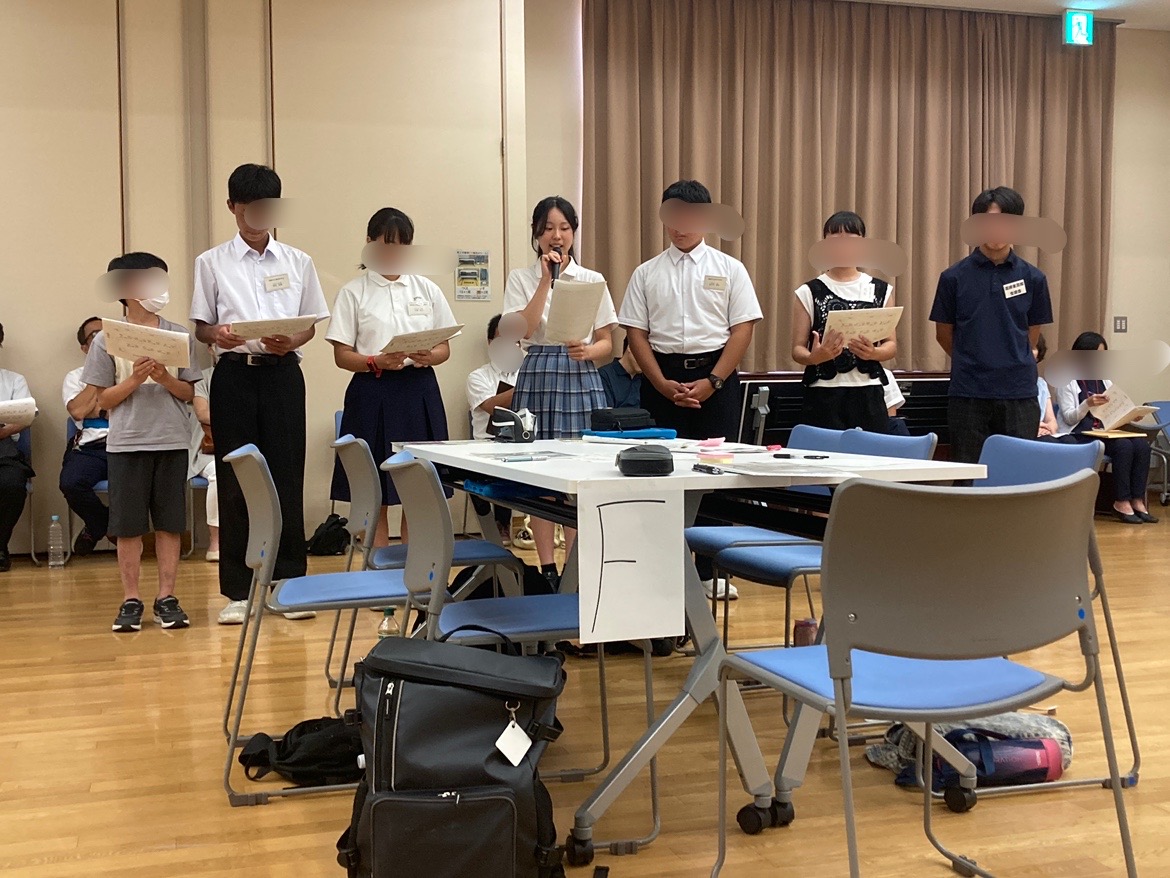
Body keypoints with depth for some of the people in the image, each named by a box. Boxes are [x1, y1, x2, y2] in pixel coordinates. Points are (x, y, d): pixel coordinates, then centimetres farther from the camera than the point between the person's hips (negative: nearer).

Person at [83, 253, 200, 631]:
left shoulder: (178, 335, 4)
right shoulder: (106, 340, 0)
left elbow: (189, 393, 7)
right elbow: (103, 400, 2)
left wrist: (165, 379, -12)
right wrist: (134, 379, -13)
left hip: (171, 440, 1)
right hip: (126, 442, -1)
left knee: (169, 522, 5)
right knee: (129, 525, 3)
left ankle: (167, 597, 12)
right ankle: (131, 600, 12)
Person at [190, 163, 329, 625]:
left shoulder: (297, 262, 10)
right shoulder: (212, 262, 7)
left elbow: (310, 324, 11)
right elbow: (200, 326, 6)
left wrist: (291, 341, -11)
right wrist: (217, 335, -17)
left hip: (282, 373, 1)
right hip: (234, 374, 0)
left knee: (287, 477, 1)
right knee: (234, 479, 1)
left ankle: (290, 582, 10)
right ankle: (238, 590, 9)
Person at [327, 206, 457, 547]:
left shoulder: (427, 290, 10)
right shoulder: (354, 293, 2)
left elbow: (445, 348, 11)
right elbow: (342, 355, 0)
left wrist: (428, 357, -11)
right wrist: (377, 362, -18)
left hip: (419, 394, 3)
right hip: (373, 394, -2)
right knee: (375, 496, 2)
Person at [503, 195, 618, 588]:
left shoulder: (593, 281, 8)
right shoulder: (521, 278, 5)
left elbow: (606, 342, 8)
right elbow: (522, 331, -10)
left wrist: (587, 351, -14)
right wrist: (546, 280, -12)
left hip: (580, 379, 1)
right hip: (537, 378, -1)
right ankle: (547, 568, 10)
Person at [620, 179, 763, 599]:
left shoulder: (729, 269, 6)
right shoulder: (646, 273, 8)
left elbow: (743, 328, -1)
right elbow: (636, 332, 4)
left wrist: (711, 381, -11)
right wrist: (664, 384, -8)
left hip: (716, 377, -1)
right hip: (662, 378, 1)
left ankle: (710, 570, 8)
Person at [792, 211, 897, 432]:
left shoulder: (881, 290, 10)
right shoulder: (809, 293, 5)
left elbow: (892, 345, 9)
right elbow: (797, 349, 3)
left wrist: (873, 353, -12)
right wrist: (814, 357, -19)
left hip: (868, 393, 1)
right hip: (823, 393, -1)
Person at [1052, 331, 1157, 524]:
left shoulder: (1105, 380, 20)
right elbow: (1069, 418, -6)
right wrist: (1088, 403, -23)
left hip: (1104, 433, 6)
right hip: (1078, 435, -6)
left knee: (1142, 444, -22)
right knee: (1123, 446, -30)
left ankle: (1137, 500, -22)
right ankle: (1121, 502, -23)